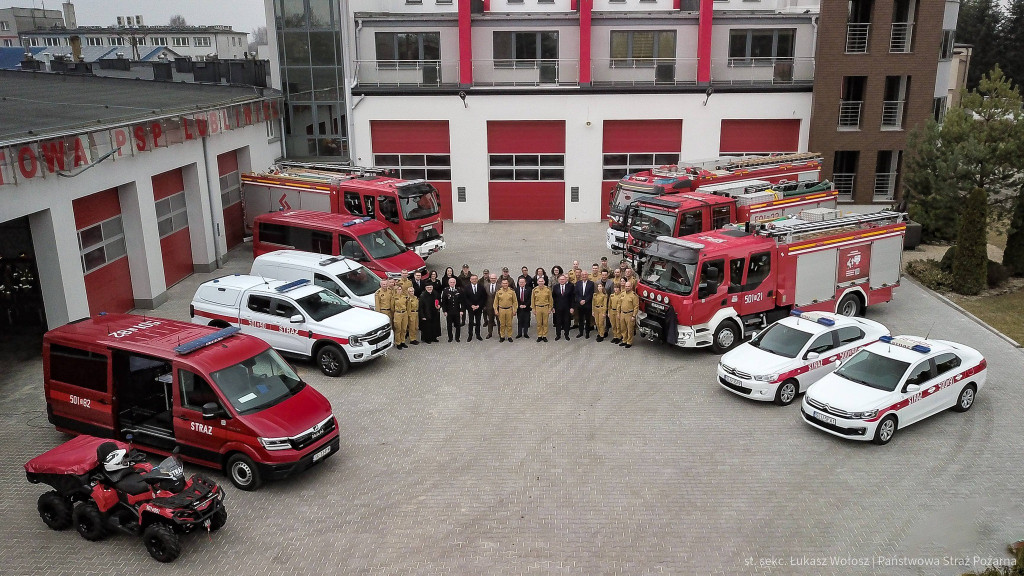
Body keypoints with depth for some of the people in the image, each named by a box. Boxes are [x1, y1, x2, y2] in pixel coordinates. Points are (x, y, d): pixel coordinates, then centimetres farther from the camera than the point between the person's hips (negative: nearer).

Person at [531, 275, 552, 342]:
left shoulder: (548, 289, -3)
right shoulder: (535, 290, -1)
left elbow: (550, 299, 2)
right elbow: (532, 300, 4)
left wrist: (550, 309, -1)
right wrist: (533, 309, 2)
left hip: (545, 307, -1)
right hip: (538, 308, 1)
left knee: (545, 323, 5)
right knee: (539, 323, 6)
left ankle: (545, 336, 13)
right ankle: (539, 336, 14)